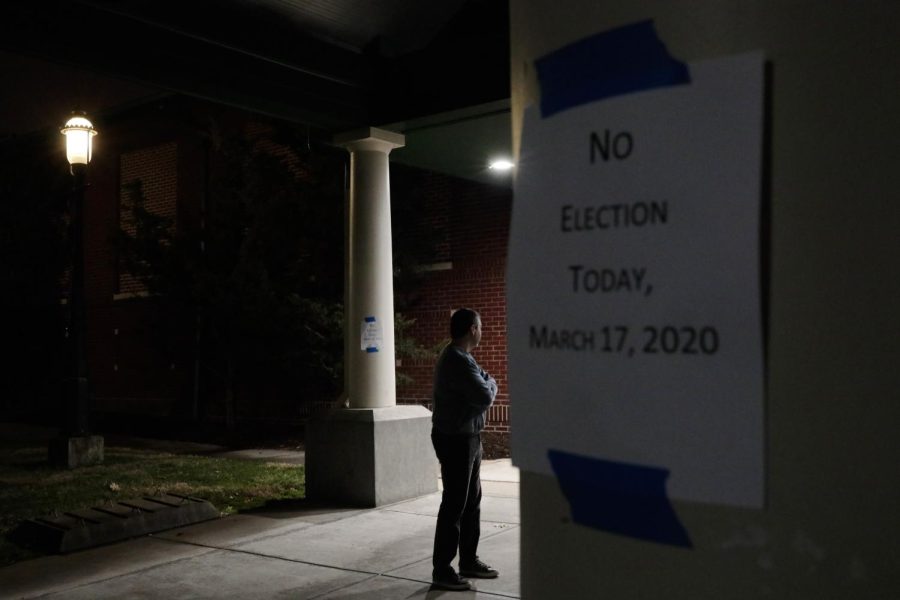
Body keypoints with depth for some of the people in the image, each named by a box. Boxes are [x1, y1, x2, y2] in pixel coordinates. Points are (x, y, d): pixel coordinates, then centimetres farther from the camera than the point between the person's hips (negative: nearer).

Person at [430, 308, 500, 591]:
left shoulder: (460, 358, 13)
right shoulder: (457, 361, -22)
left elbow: (478, 393, 16)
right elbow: (485, 397, -22)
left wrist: (485, 384, -4)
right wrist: (490, 383, -3)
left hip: (467, 437, 10)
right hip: (455, 440, -10)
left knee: (472, 501, 16)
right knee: (454, 505, -4)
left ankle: (468, 561, 26)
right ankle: (442, 570, 4)